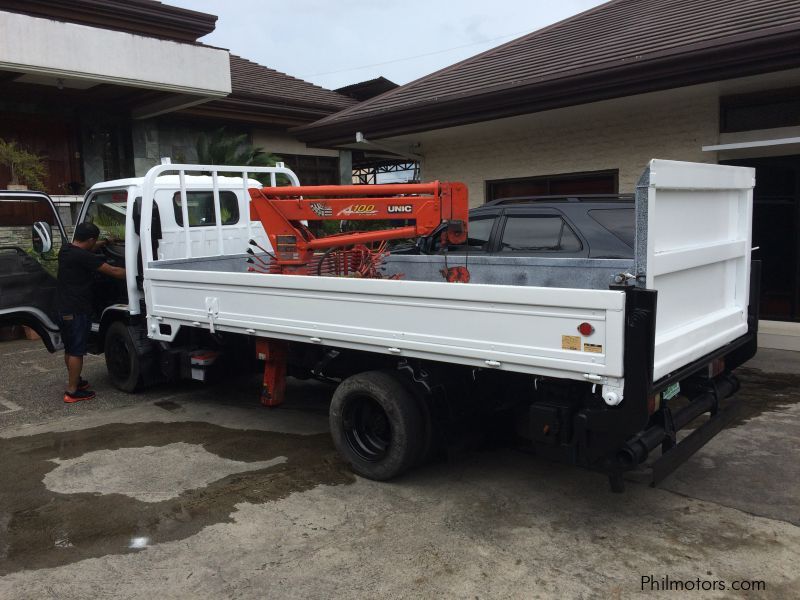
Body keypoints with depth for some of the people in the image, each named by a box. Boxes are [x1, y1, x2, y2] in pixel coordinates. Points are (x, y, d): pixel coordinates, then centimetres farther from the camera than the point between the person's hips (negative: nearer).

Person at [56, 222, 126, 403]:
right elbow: (113, 271, -20)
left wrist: (105, 242, 26)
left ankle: (75, 381, 32)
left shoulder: (66, 250, 8)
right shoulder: (83, 257, -19)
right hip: (78, 311, -9)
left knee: (69, 349, 19)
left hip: (63, 308, 9)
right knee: (76, 351, -3)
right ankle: (72, 391, 0)